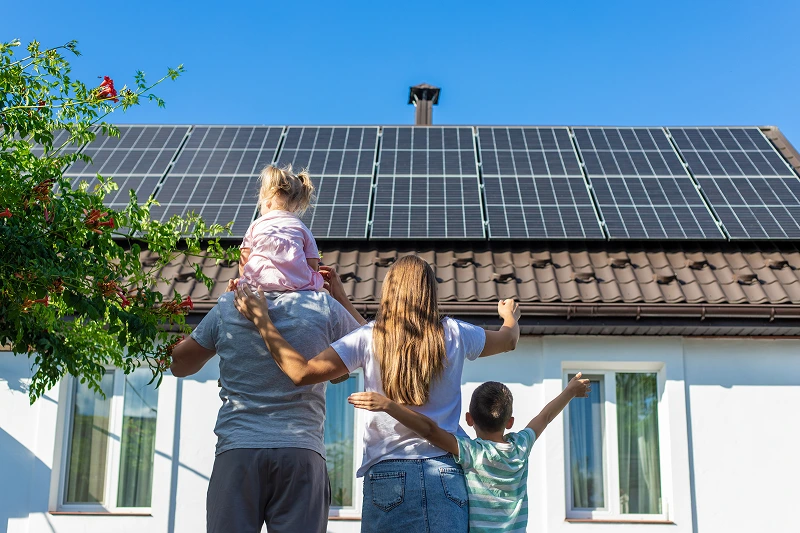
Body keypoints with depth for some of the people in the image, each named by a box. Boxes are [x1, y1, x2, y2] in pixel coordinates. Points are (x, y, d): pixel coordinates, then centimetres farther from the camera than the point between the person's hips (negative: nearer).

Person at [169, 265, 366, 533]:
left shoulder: (228, 307, 5)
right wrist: (342, 298, 26)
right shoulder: (324, 307, 2)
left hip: (236, 452, 1)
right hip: (301, 452, 0)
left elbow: (179, 365, 21)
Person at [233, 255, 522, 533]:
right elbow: (509, 339, 25)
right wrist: (510, 316, 50)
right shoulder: (454, 334, 6)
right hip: (446, 472, 2)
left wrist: (260, 318, 0)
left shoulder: (369, 338, -2)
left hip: (388, 474, -1)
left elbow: (303, 373, -9)